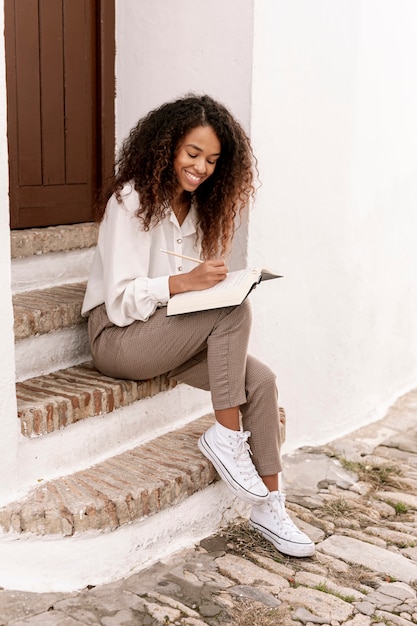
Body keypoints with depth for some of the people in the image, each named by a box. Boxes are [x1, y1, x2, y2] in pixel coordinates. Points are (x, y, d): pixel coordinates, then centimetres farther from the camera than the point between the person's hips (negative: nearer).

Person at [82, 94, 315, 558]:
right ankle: (226, 437, -19)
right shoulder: (131, 201, -12)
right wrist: (186, 281, -31)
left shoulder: (198, 207, 11)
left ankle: (268, 509, -8)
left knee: (260, 380, -15)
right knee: (235, 311, -29)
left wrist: (216, 284, -6)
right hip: (117, 337, -7)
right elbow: (121, 301, -18)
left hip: (168, 332, 7)